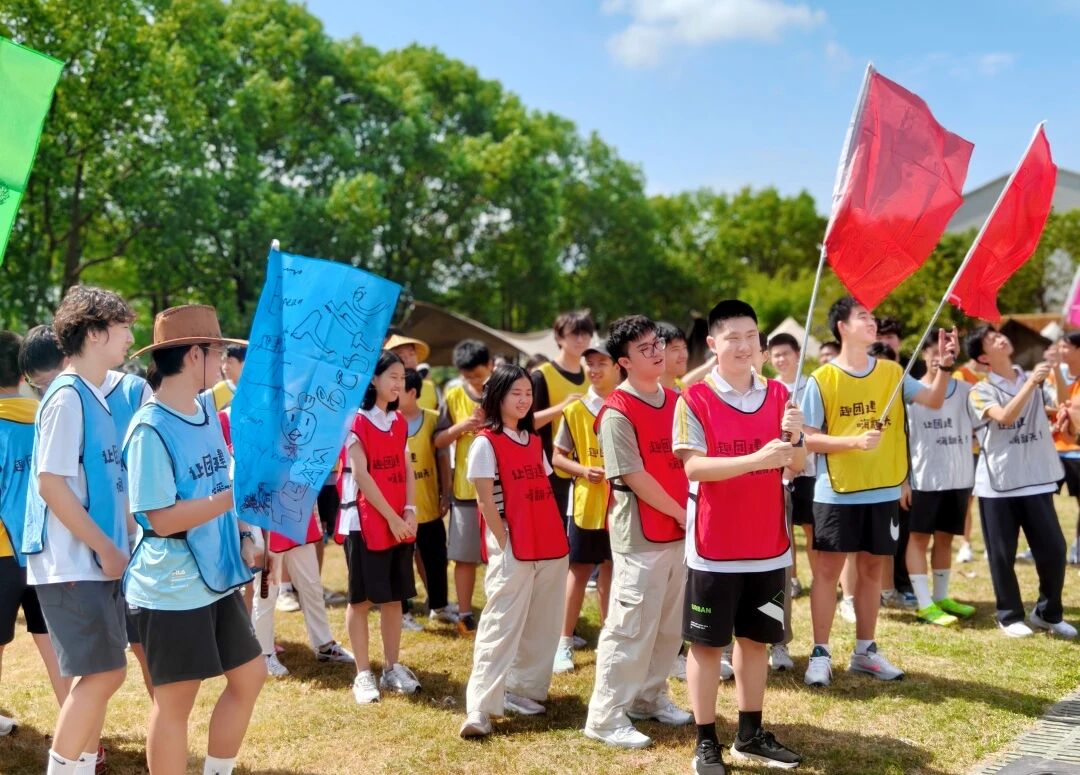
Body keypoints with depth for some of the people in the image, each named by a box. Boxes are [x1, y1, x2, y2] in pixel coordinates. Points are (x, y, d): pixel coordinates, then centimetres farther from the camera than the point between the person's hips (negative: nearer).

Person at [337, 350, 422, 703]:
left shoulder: (399, 421, 11)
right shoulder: (355, 421, -10)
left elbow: (407, 469, 10)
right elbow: (361, 475, -15)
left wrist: (410, 511, -4)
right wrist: (391, 517, -15)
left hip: (400, 521, 7)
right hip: (365, 521, -6)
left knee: (394, 596, 10)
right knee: (361, 598, 1)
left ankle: (392, 668, 19)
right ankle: (363, 674, 6)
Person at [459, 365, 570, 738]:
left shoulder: (534, 441, 15)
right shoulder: (486, 443, -5)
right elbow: (485, 501, -9)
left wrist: (558, 536, 9)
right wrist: (504, 547, -12)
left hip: (551, 547, 7)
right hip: (513, 549, -7)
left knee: (541, 625, 9)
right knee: (502, 624, -10)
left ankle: (523, 689, 22)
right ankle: (480, 707, -10)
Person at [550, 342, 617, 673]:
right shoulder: (575, 411, -1)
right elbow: (558, 457, 2)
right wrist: (582, 470, -16)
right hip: (586, 502, -1)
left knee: (613, 567, 11)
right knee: (580, 569, 4)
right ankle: (565, 641, 12)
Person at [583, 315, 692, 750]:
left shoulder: (674, 401, 8)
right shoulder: (617, 412, -15)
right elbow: (635, 477, -16)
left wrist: (690, 513, 4)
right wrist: (682, 515, -10)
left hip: (678, 530, 8)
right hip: (640, 535, -7)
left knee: (670, 625, 15)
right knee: (630, 627, -3)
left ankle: (650, 697, 31)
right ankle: (606, 717, 7)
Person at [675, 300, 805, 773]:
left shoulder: (778, 395, 6)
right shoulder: (694, 400, -8)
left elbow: (796, 466, 6)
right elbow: (693, 466, -17)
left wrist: (794, 438, -16)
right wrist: (756, 458, -28)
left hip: (769, 544, 5)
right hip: (714, 546, -4)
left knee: (756, 638, 13)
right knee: (707, 643, 3)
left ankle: (750, 736, 24)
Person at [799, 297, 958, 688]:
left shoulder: (892, 372, 4)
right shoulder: (822, 380, -8)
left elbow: (934, 400, -2)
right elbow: (809, 439, -8)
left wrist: (945, 366, -17)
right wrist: (854, 441, -20)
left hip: (884, 492, 4)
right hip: (837, 494, -4)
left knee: (871, 568, 12)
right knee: (827, 569, 1)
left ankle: (865, 651, 24)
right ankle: (820, 653, 9)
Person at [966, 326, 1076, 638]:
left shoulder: (1036, 381, 8)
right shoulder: (981, 391, -3)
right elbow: (1005, 416, -21)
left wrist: (1053, 372, -12)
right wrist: (1031, 382, -24)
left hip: (1037, 480, 3)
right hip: (997, 483, -3)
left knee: (1053, 549, 3)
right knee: (1002, 554, 4)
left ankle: (1048, 613, 22)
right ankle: (1010, 616, 20)